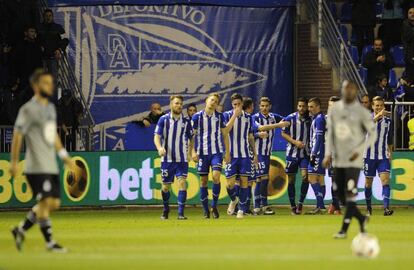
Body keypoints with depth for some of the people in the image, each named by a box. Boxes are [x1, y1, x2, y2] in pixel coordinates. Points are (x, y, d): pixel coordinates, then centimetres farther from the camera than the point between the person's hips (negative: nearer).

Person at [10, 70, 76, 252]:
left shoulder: (50, 108, 17)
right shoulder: (29, 109, -9)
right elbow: (17, 136, -10)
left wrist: (64, 156, 21)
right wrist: (14, 162, -13)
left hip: (51, 166, 9)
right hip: (37, 167, -9)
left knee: (54, 203, 8)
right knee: (46, 202, -10)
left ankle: (21, 229, 20)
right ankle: (49, 242, -4)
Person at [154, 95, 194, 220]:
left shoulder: (186, 121, 4)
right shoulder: (164, 119, -1)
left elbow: (191, 139, 12)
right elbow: (157, 136, -4)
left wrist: (190, 152, -3)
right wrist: (159, 148, -24)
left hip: (182, 159, 0)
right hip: (167, 158, 0)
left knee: (182, 183, -14)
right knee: (166, 186, 6)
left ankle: (181, 213, -15)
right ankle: (166, 209, 31)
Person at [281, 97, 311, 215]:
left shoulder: (309, 119, -1)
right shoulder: (290, 118, -5)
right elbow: (283, 133, 0)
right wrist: (295, 142, -12)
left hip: (305, 153, 0)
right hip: (292, 153, 0)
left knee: (305, 176, -17)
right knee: (291, 180, 4)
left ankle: (300, 203, -4)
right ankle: (293, 206, 16)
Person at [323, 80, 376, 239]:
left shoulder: (361, 112, -6)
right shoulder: (334, 109, 7)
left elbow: (372, 134, -2)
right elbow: (330, 133, 12)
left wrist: (359, 151, -13)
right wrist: (328, 154, 3)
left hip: (353, 160, -5)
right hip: (338, 159, 5)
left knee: (350, 194, -11)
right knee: (340, 194, 6)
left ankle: (344, 229, -6)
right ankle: (361, 219, 25)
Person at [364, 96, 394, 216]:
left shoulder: (388, 121, 7)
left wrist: (390, 153, 13)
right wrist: (377, 116, -41)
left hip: (383, 157, 1)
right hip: (369, 155, -1)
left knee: (385, 180, -15)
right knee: (368, 182, 9)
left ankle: (386, 208, -23)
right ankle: (368, 207, 26)